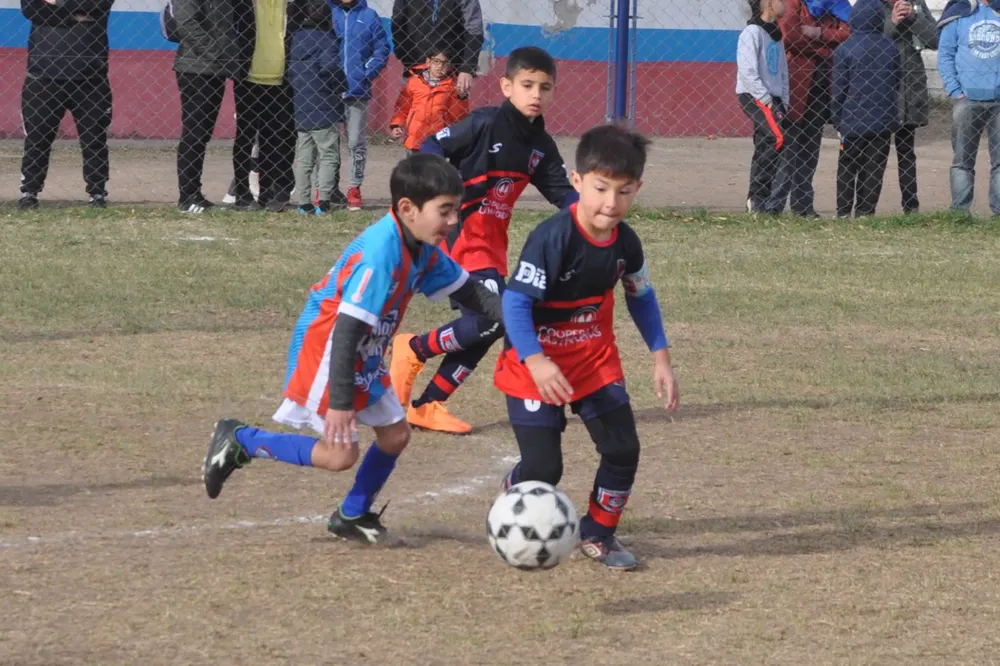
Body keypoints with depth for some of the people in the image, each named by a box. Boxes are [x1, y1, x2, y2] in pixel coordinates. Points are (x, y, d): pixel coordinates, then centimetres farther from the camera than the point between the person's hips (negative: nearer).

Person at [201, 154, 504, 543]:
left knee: (395, 435, 11)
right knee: (340, 454, -9)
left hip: (364, 356, 9)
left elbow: (469, 292, 12)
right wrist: (340, 401, -31)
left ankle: (353, 515, 31)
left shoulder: (424, 250, -2)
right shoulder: (380, 252, -30)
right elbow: (347, 328, -32)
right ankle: (240, 441, 5)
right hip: (323, 348, -9)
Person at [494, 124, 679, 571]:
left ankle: (598, 534, 19)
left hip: (595, 363, 5)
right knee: (543, 466, -7)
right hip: (537, 367, -5)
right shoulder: (552, 239, -27)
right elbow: (515, 301, -27)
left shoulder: (625, 243, -7)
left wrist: (661, 358, 9)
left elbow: (641, 296, 12)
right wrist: (535, 362, -38)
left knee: (623, 449, -4)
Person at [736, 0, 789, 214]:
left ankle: (755, 203, 8)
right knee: (777, 137, -23)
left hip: (772, 98, 9)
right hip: (753, 97, -9)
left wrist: (783, 103, 11)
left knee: (764, 149, 6)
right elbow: (747, 72, -16)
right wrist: (766, 100, -17)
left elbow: (782, 72, 22)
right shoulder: (752, 33, -9)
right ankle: (758, 196, -20)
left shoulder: (776, 35, 18)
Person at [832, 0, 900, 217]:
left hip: (853, 122, -2)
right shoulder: (890, 47, 2)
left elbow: (839, 90, -6)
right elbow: (896, 81, 12)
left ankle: (844, 212, 10)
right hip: (884, 121, 2)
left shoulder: (844, 50, -9)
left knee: (847, 168, 11)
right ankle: (865, 211, 3)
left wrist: (837, 122, 4)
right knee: (873, 169, 7)